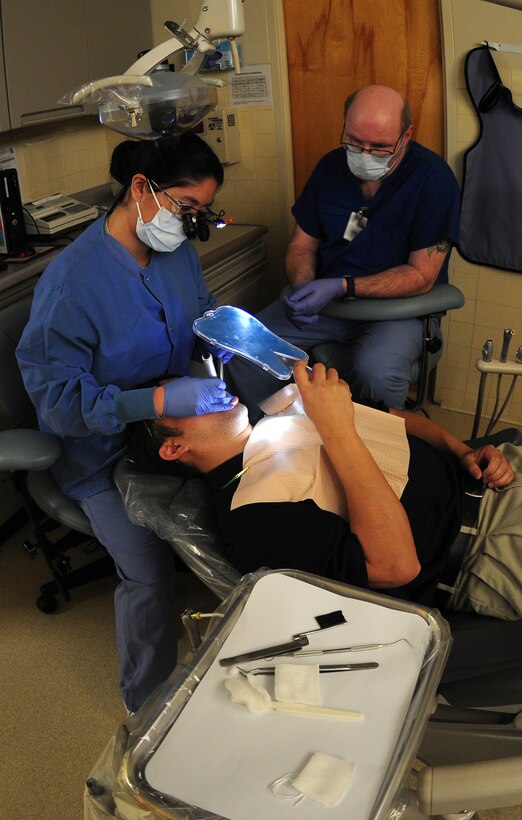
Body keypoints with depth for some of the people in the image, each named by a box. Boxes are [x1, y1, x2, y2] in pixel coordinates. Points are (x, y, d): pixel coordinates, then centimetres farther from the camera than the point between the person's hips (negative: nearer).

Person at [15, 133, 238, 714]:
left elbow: (202, 312, 17)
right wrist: (161, 400, -35)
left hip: (173, 422, 6)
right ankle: (150, 706, 15)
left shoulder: (178, 251, -1)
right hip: (102, 452, -6)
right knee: (149, 578, -16)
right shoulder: (71, 280, -23)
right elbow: (56, 397, -24)